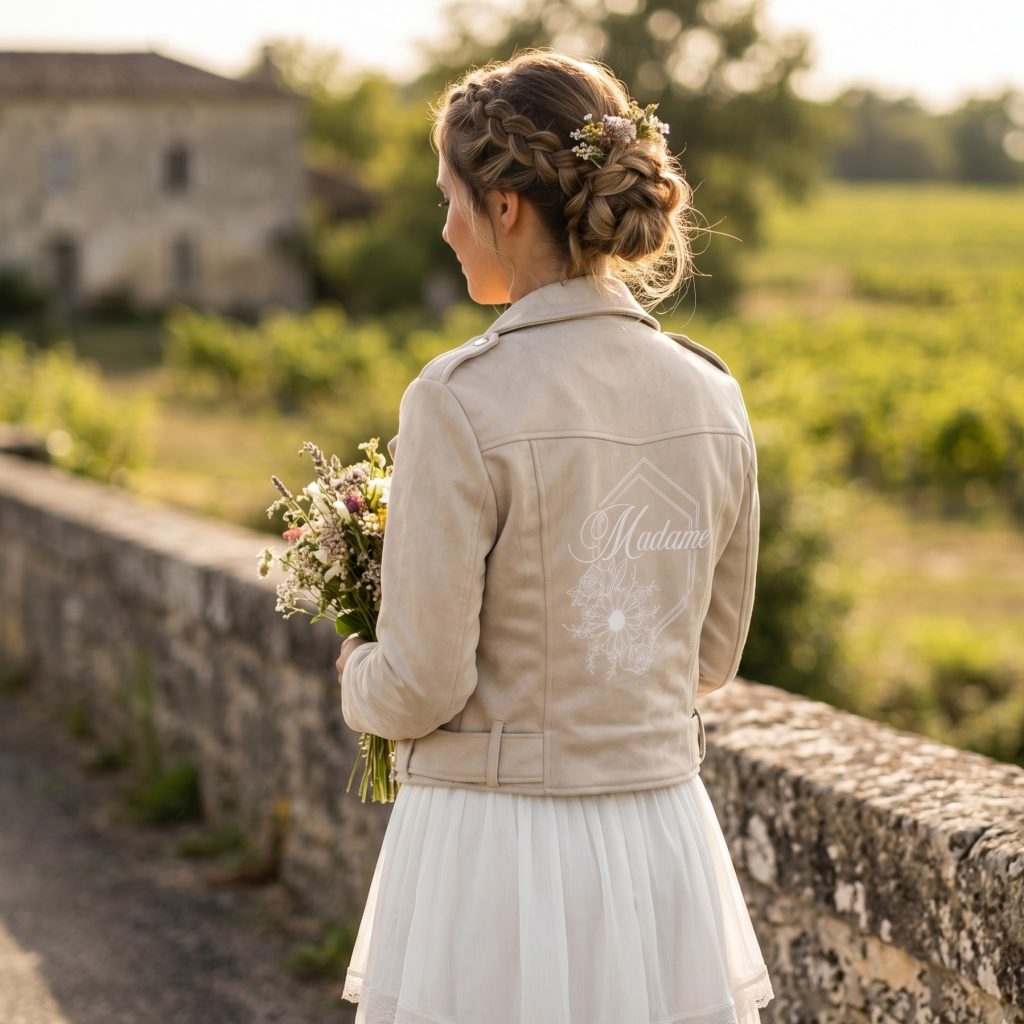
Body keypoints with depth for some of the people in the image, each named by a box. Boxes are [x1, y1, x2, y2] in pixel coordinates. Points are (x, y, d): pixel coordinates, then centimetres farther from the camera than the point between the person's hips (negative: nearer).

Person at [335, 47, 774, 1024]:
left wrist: (356, 675, 7)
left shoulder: (463, 400, -16)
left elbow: (421, 687, -14)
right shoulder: (710, 398, 2)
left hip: (497, 860, -5)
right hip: (663, 849, 5)